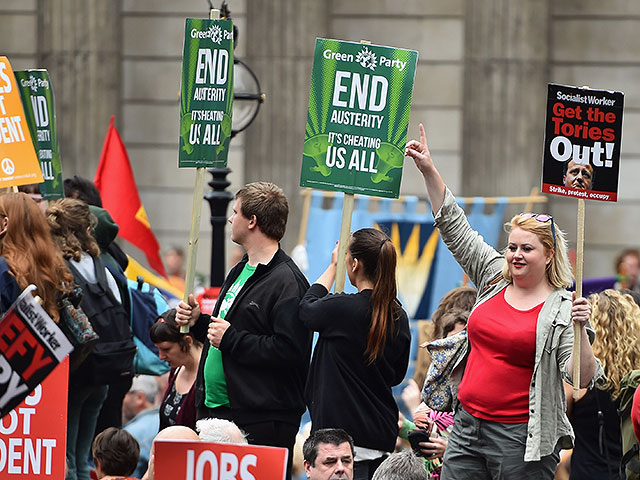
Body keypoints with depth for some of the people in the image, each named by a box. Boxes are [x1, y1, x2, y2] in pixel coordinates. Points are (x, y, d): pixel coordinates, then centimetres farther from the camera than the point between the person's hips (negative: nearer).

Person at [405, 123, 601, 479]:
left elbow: (582, 379, -13)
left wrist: (580, 330, -27)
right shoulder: (494, 279, 10)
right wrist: (428, 171, 11)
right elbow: (454, 228, 14)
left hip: (520, 439, -5)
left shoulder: (562, 309, -5)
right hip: (467, 427, 6)